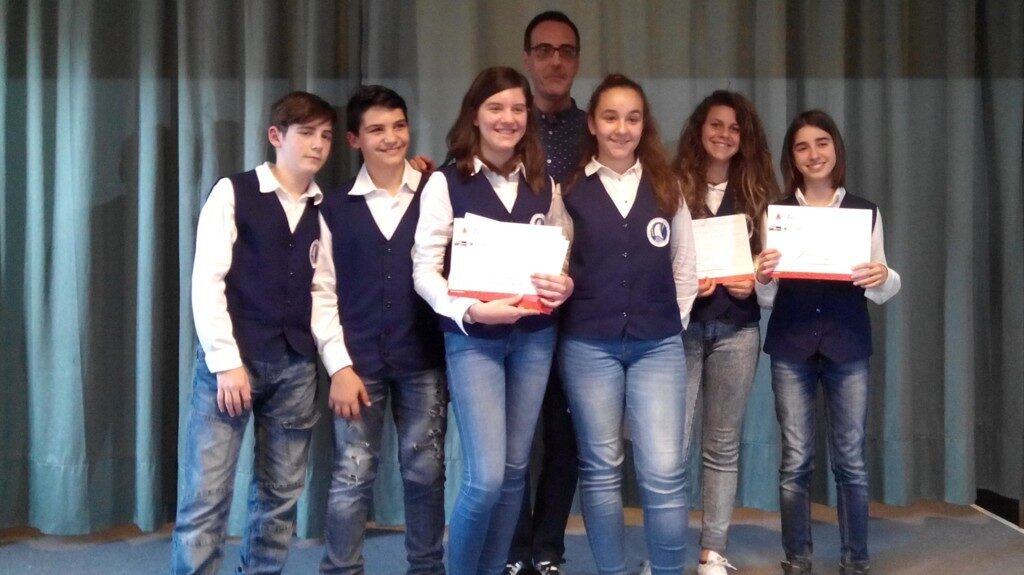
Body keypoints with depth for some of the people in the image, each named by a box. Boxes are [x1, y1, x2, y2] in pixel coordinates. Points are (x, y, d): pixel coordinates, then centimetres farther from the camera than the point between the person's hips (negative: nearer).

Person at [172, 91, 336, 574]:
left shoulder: (324, 210, 11)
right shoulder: (233, 192, -1)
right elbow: (206, 280, -6)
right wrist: (226, 359, -12)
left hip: (295, 365, 4)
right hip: (233, 358, -4)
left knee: (281, 495, 9)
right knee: (206, 495, -5)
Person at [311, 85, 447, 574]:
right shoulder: (335, 207, 6)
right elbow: (322, 291, 2)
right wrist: (339, 364, -5)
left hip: (424, 358, 0)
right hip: (358, 360, 0)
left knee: (424, 472, 9)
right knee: (352, 475, 3)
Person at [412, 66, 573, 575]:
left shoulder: (542, 185, 8)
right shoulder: (447, 182, -5)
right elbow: (424, 271, -8)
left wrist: (566, 285, -10)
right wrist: (473, 310, -23)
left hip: (535, 337, 5)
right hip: (472, 339, -4)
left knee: (514, 470, 9)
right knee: (486, 477, -10)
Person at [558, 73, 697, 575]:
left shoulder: (666, 187, 8)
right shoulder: (569, 190, 2)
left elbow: (685, 263, 12)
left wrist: (675, 319, 7)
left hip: (658, 345, 1)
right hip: (587, 345, -1)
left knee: (664, 473, -4)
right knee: (600, 469, 8)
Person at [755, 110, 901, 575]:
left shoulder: (865, 212, 7)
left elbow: (883, 292, 6)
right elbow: (767, 300, 4)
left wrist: (883, 278, -16)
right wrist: (762, 278, -18)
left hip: (848, 345, 0)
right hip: (791, 346, 0)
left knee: (850, 457, 5)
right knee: (795, 458, 4)